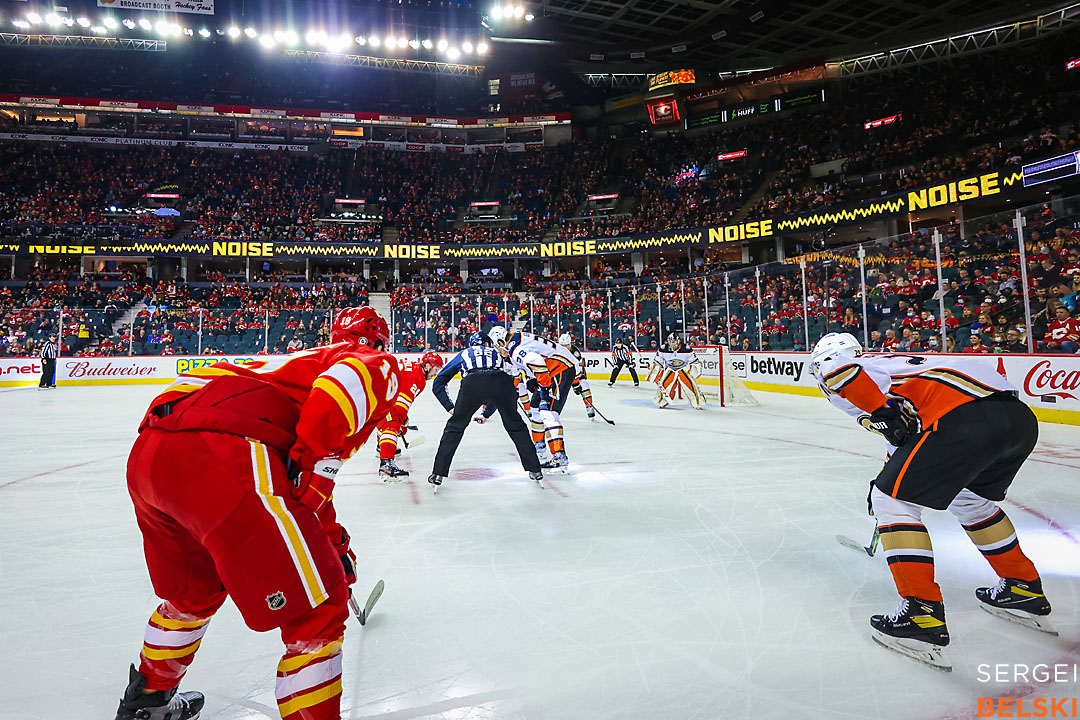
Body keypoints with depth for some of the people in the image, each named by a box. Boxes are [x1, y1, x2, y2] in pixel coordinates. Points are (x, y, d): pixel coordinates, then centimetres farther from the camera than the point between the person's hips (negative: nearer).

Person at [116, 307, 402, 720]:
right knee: (318, 606, 3)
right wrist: (312, 460, -9)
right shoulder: (379, 364, 14)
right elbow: (346, 381, -14)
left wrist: (330, 537, 47)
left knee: (193, 590, 35)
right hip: (221, 460, -10)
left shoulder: (305, 360, 37)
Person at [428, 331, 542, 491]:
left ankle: (438, 474, 15)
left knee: (454, 427, 17)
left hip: (472, 383, -1)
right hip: (501, 381, 2)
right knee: (516, 426, 20)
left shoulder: (463, 354, 37)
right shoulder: (497, 354, 41)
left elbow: (438, 384, 33)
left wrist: (450, 407, 35)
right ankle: (535, 471, 23)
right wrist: (486, 414, 55)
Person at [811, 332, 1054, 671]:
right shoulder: (885, 363, 35)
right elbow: (907, 433, 42)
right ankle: (1024, 592, 42)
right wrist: (886, 477, 46)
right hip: (1020, 416, 10)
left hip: (968, 420, -9)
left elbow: (838, 371, -17)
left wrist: (883, 413, -9)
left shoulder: (839, 372, 10)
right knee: (970, 498, 32)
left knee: (891, 500, 1)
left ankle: (923, 615, 0)